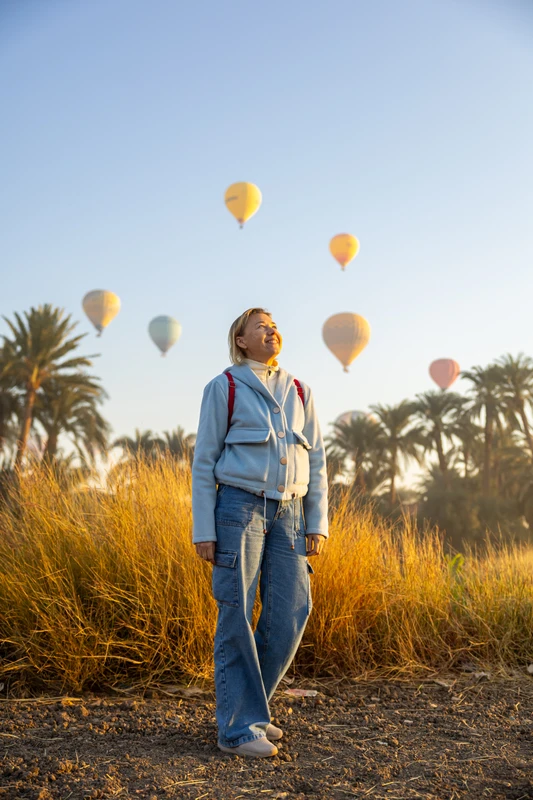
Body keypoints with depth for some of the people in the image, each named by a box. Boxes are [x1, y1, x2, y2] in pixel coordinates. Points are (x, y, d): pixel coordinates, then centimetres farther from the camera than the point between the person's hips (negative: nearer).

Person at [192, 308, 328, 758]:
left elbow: (316, 462, 13)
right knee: (237, 616, -6)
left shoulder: (300, 393, 14)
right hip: (239, 506, -4)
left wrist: (318, 525, 4)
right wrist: (203, 529, -7)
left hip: (288, 514, 5)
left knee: (291, 613, -2)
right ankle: (238, 728, 1)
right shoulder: (223, 388, 2)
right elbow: (205, 462, 0)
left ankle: (245, 707, 16)